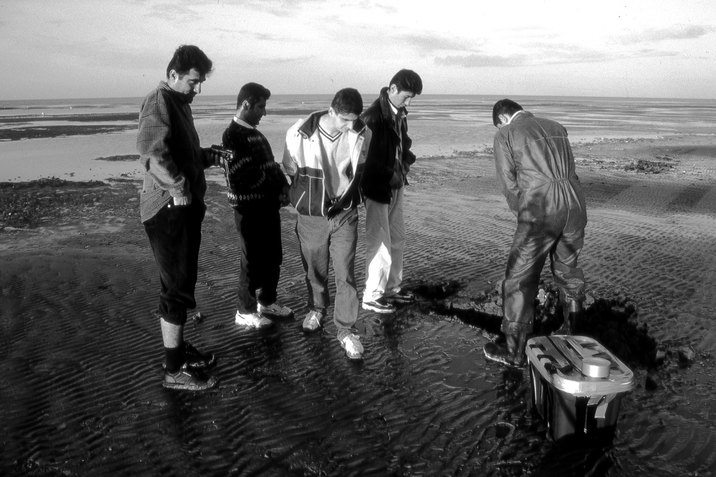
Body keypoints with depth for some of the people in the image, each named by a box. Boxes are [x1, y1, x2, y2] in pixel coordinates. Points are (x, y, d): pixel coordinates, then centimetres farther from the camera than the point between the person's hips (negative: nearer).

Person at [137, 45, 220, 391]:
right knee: (177, 288, -3)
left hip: (185, 207, 10)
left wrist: (210, 156, 11)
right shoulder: (159, 102, -14)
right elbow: (152, 151, -30)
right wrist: (179, 187, -25)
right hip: (169, 209, -10)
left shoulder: (179, 103, 18)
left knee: (182, 282, 18)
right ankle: (174, 369, 8)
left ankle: (179, 348, 33)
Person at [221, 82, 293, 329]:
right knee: (253, 261, 3)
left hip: (269, 205, 8)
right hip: (249, 209, -8)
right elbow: (240, 178, -20)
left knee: (273, 257, 16)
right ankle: (245, 311, 18)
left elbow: (271, 164, 17)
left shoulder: (255, 133, 13)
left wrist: (283, 186, -1)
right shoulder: (233, 136, -14)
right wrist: (277, 187, -11)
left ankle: (267, 301, 34)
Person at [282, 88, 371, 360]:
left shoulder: (362, 135, -12)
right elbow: (290, 172, -1)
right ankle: (317, 309, 43)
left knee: (346, 274, 0)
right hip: (310, 216, 0)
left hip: (345, 214, 0)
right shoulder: (299, 134, -18)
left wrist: (346, 198, 8)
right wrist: (309, 198, 6)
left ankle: (345, 329, 14)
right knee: (315, 271, 17)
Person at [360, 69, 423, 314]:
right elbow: (366, 156, -20)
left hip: (396, 185, 8)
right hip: (378, 188, -8)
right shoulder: (373, 116, -19)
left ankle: (392, 288, 31)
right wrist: (389, 175, -20)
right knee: (380, 244, -1)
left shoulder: (400, 114, 5)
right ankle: (372, 296, 13)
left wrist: (405, 163, 1)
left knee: (397, 241, 16)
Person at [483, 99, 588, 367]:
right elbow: (568, 171, 20)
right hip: (574, 205, 6)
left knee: (520, 280, 5)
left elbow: (510, 185, 2)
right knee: (567, 270, 23)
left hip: (540, 211, -6)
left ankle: (514, 351, 12)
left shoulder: (505, 135, 5)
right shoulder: (556, 128, 22)